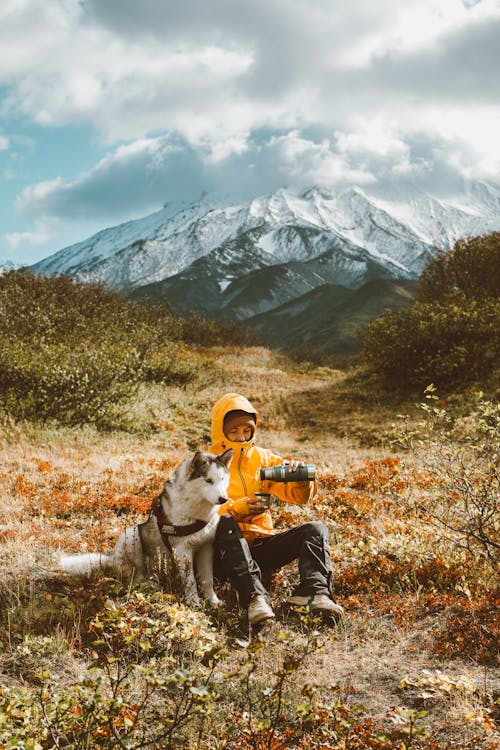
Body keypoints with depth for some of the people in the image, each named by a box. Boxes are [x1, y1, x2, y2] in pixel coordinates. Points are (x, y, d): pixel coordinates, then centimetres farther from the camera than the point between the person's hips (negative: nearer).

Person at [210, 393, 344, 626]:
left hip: (260, 545, 4)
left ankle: (314, 591, -40)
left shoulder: (262, 458, 14)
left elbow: (299, 496, 10)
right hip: (226, 552, -4)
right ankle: (254, 597, -49)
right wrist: (237, 508, -25)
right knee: (225, 522, -35)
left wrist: (301, 479, -12)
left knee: (316, 529, -14)